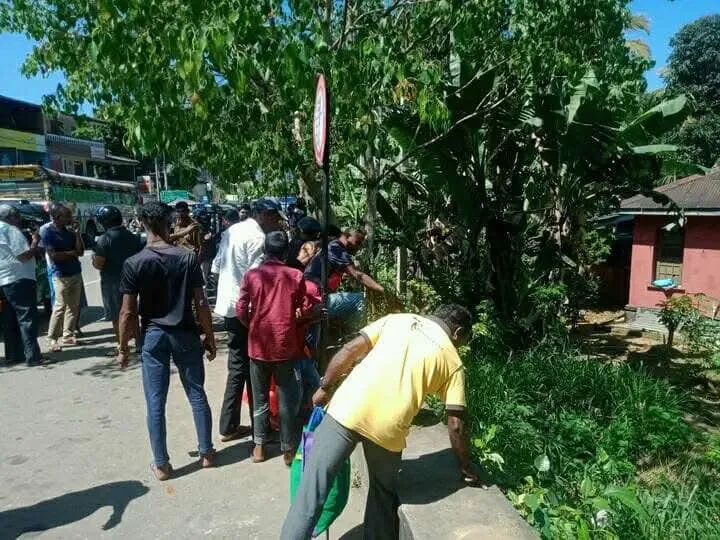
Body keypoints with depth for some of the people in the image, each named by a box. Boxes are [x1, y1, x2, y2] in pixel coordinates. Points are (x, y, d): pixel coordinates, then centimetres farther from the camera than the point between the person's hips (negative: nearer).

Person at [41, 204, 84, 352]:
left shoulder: (69, 232, 8)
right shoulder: (47, 232, -8)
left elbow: (81, 251, 3)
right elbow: (53, 255, -15)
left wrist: (77, 232, -4)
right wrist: (72, 253, -5)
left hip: (76, 273, 6)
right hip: (61, 275, -6)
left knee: (73, 306, 7)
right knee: (60, 307, -5)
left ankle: (68, 335, 16)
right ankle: (53, 339, 3)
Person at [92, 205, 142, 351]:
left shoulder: (105, 239, -14)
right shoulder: (132, 236, 6)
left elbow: (98, 264, -16)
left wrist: (94, 259, 3)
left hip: (112, 282, -6)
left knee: (117, 316, 4)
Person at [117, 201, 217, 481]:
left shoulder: (134, 263, -9)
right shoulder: (189, 257, -8)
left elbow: (128, 312, -8)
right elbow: (201, 303, -7)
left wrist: (123, 347, 4)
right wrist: (209, 335, 4)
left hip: (153, 336, -1)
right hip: (185, 333, 1)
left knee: (156, 403, 9)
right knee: (197, 395, 14)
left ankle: (161, 464, 19)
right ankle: (206, 452, 25)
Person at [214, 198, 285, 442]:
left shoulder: (231, 230, 12)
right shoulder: (257, 237, -15)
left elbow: (216, 267, 14)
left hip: (228, 304, 8)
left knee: (237, 367, 15)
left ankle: (228, 426, 21)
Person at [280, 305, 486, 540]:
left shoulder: (397, 319, 17)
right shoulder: (452, 361, 14)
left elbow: (350, 350, 8)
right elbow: (455, 425, 11)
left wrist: (325, 388, 18)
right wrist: (465, 466, 26)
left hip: (348, 410, 0)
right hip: (388, 428, 0)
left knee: (313, 488, 8)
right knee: (384, 493, 27)